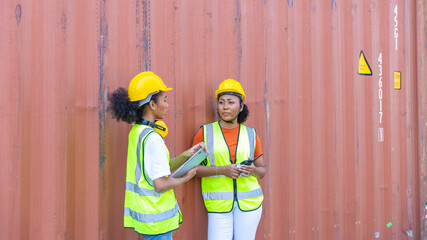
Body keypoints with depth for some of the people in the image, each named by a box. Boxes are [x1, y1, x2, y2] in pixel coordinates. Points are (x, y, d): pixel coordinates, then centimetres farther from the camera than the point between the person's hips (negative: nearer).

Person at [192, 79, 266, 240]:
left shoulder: (251, 134, 5)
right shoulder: (205, 132, 0)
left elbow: (262, 171, 12)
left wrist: (253, 170, -11)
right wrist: (221, 170, -17)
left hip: (249, 201, 2)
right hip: (218, 204, -2)